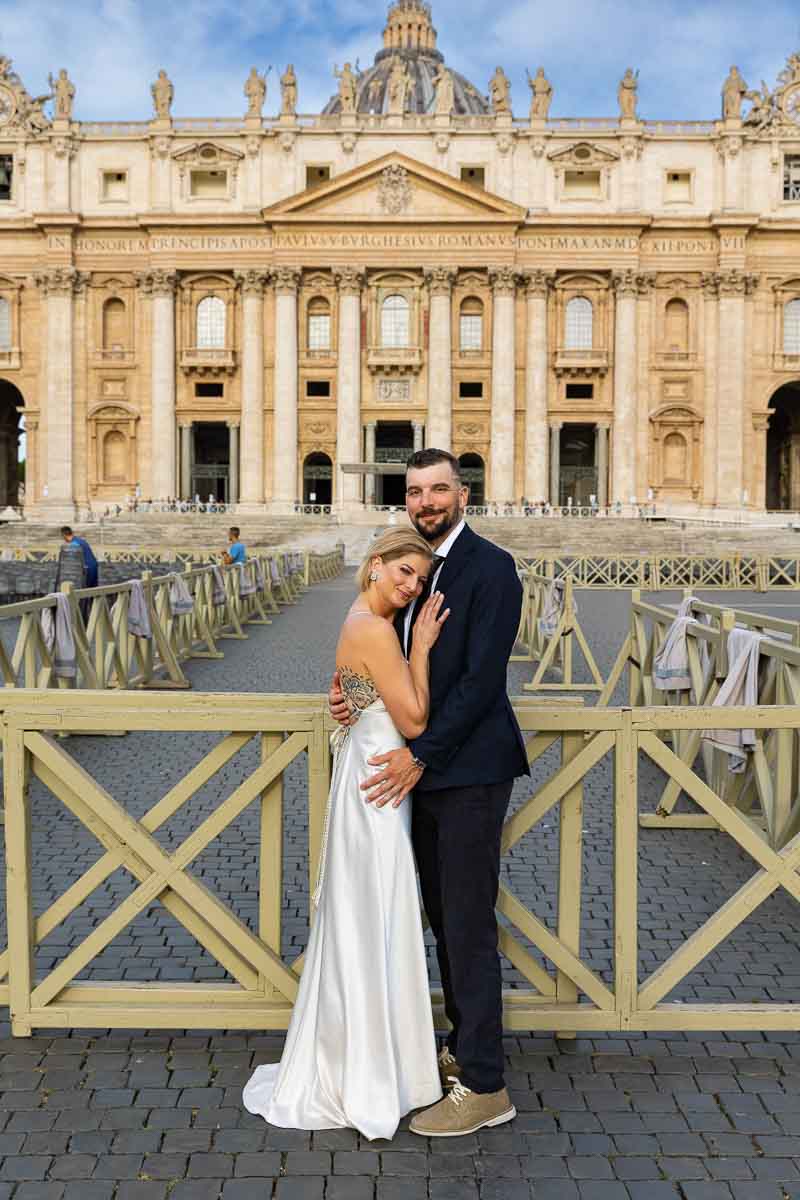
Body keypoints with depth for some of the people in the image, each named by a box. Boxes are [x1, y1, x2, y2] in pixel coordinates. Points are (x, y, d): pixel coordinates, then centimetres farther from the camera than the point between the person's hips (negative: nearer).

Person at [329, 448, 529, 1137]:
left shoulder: (490, 566, -12)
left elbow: (481, 676, -18)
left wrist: (420, 755, -19)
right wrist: (350, 692, -2)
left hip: (469, 772, -8)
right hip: (423, 770, 8)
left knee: (468, 926, -2)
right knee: (445, 919, 17)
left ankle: (484, 1087, 10)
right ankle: (465, 1048, 34)